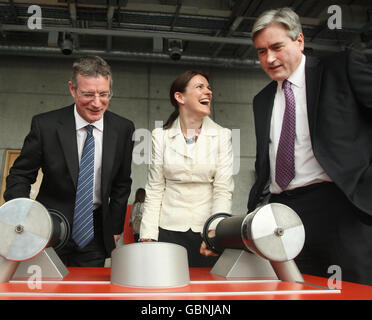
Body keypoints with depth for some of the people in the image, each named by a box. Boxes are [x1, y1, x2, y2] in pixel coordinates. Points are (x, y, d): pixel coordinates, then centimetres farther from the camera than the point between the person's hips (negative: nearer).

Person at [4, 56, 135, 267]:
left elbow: (122, 183, 5)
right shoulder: (45, 125, -11)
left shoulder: (123, 129, -5)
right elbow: (20, 176, -4)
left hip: (94, 237, 2)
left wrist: (115, 229, 3)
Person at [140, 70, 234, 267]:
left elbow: (223, 190, -4)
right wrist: (148, 236, -4)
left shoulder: (221, 135, 1)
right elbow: (154, 190, 3)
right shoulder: (161, 136, 2)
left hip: (207, 230, 0)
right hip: (169, 230, 0)